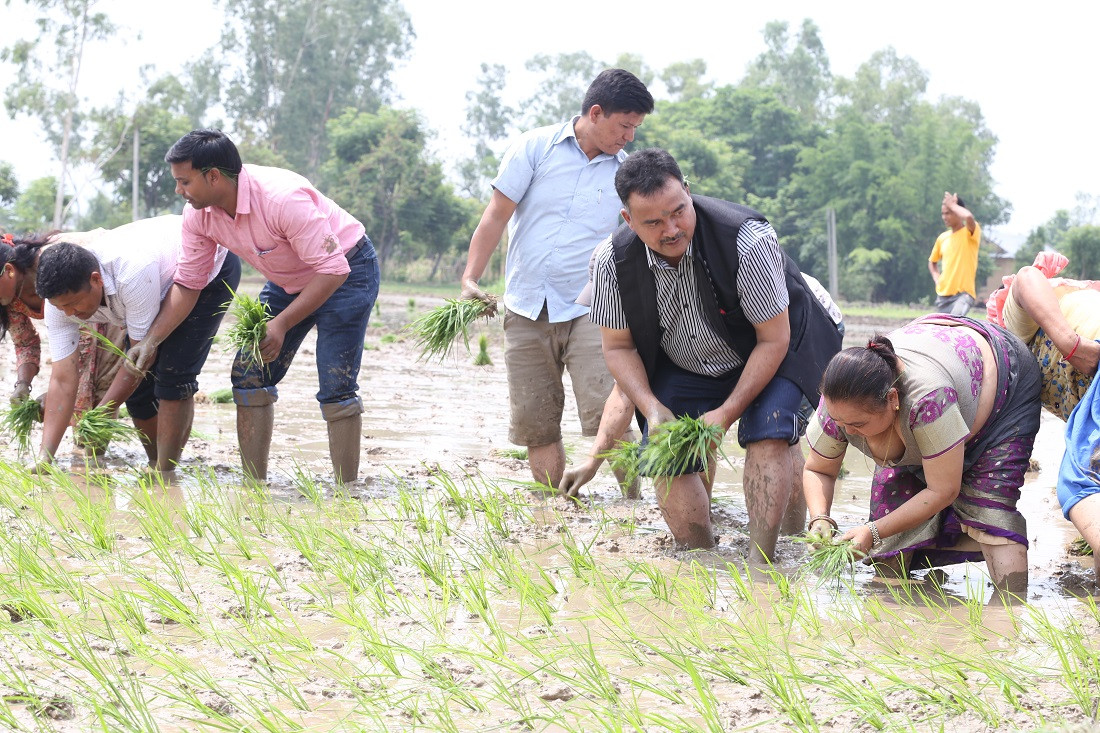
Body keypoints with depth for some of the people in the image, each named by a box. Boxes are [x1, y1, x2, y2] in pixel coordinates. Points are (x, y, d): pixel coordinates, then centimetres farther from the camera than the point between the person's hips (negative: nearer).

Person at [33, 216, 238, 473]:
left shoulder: (133, 272, -44)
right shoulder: (60, 296, -23)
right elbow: (62, 380, -23)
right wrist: (44, 457, -30)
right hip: (166, 286, 7)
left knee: (173, 376, -20)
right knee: (138, 386, -2)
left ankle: (165, 476, -12)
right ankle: (156, 468, 16)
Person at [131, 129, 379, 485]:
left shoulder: (283, 199, -36)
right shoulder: (199, 215, -13)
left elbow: (332, 270, -32)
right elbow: (186, 284, -3)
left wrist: (282, 324, -34)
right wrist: (150, 342, -12)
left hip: (346, 271, -7)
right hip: (287, 281, 7)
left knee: (336, 389, -15)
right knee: (250, 375, -2)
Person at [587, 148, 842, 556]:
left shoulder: (748, 241, -35)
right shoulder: (614, 261, -24)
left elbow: (773, 340, -25)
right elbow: (618, 346, -7)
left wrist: (727, 412, -28)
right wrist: (651, 408, -23)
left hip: (766, 348, -3)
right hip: (680, 366, 3)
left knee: (767, 435, -25)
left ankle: (760, 563, -23)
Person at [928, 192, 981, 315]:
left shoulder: (970, 233, -5)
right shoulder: (942, 238, 13)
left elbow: (969, 217, -30)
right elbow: (932, 262, 28)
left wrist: (952, 205, -12)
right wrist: (936, 277, 7)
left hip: (963, 293, -7)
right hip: (943, 294, 7)